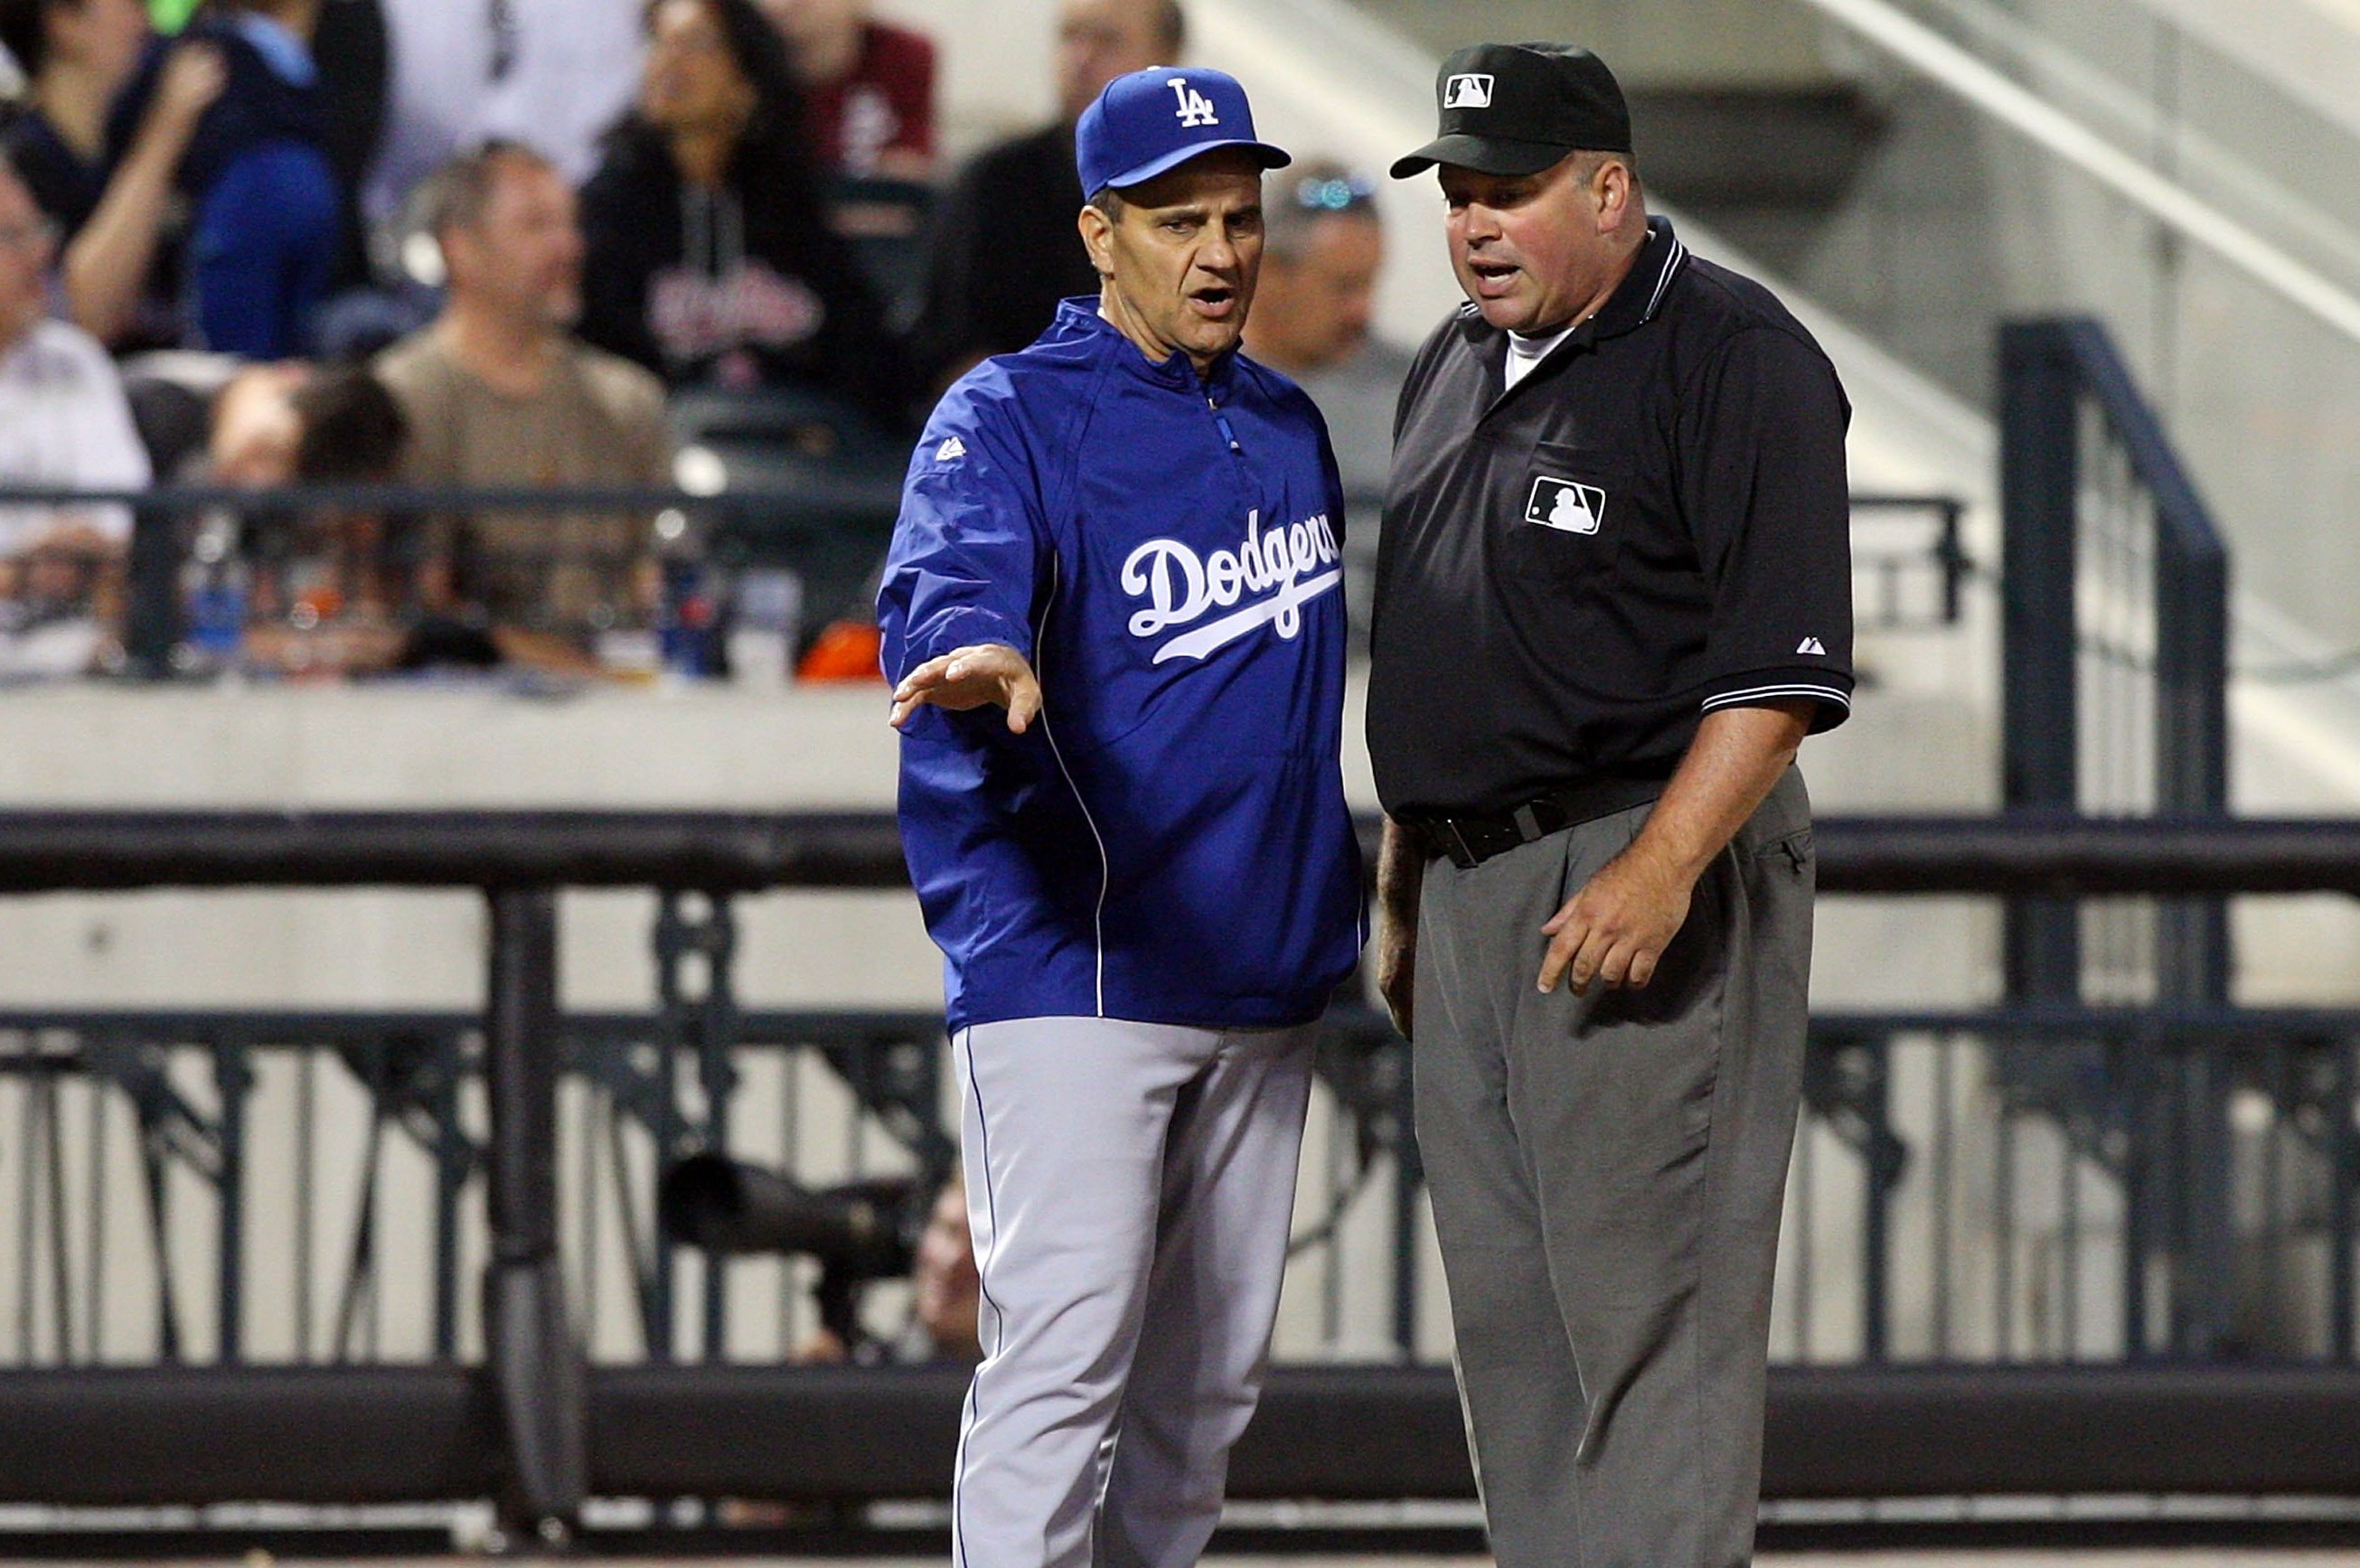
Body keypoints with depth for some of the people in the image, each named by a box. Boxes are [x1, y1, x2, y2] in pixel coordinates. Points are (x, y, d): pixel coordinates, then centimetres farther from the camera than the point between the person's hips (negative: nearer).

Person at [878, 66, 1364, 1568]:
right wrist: (981, 656, -51)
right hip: (1070, 970, -7)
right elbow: (947, 585, -28)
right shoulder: (1013, 416, -8)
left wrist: (1342, 883, 18)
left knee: (1211, 1371, 11)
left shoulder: (1289, 426, 15)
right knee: (1064, 1351, -16)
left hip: (1263, 977, 7)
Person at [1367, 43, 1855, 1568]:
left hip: (1647, 881, -9)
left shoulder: (1734, 358, -9)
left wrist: (1663, 869, -25)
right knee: (1507, 1310, 9)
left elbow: (1781, 667, -16)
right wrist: (1403, 887, 23)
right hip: (1471, 890, 9)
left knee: (1647, 1300, -11)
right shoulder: (1458, 365, 17)